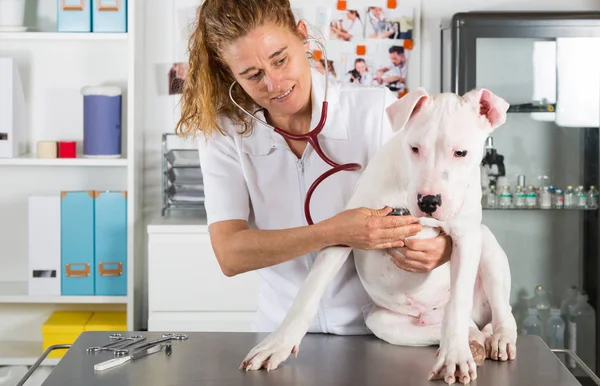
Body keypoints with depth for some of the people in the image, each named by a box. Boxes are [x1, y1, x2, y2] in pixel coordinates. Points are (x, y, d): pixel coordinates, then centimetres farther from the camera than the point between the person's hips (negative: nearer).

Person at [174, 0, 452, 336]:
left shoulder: (378, 110, -6)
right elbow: (229, 254, -13)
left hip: (378, 332, 1)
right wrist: (333, 233, -27)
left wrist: (440, 248, -25)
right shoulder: (223, 133, -2)